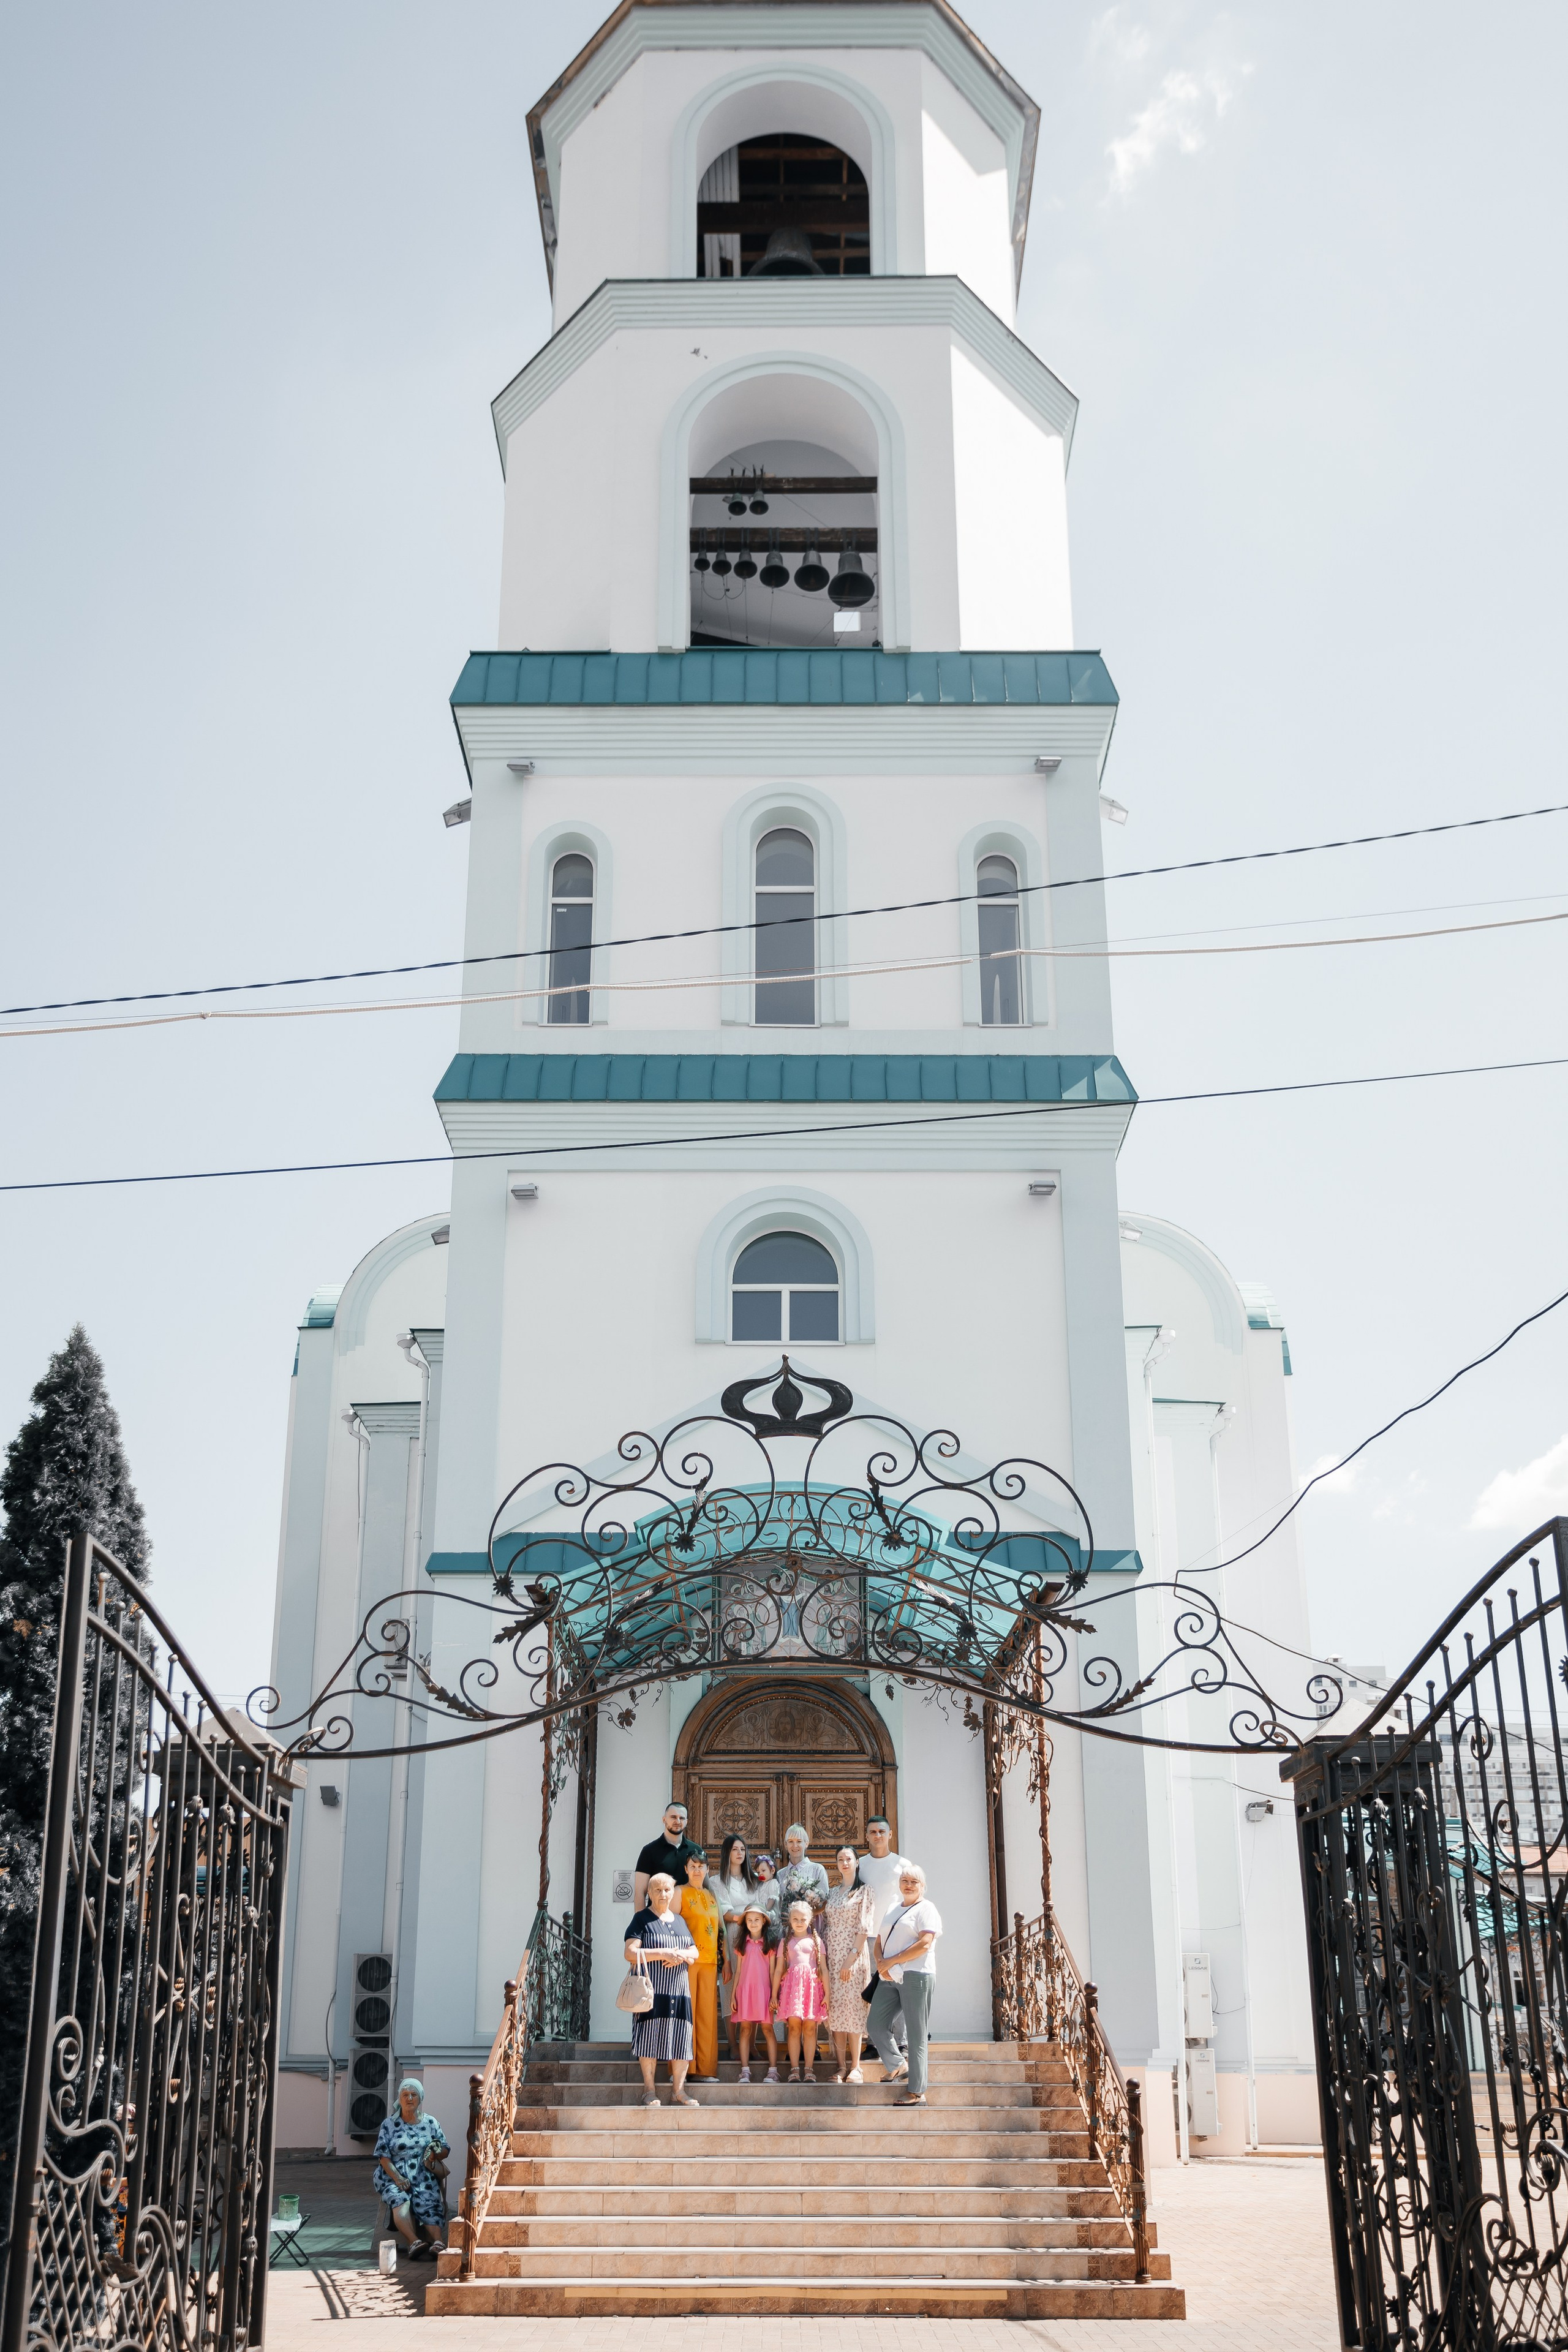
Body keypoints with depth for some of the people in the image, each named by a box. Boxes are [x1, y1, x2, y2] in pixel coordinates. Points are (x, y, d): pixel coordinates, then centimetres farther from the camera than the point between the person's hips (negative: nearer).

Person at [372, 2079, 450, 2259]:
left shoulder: (430, 2122, 17)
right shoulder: (389, 2124, 11)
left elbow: (445, 2150, 16)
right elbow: (383, 2156, 2)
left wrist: (436, 2154, -10)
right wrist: (397, 2178, -14)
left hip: (424, 2177, 1)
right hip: (394, 2176, -1)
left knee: (427, 2203, -31)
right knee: (400, 2199, -35)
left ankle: (437, 2241, -54)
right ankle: (415, 2242, -53)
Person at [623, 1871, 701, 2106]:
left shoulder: (679, 1921, 20)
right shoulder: (642, 1919, 2)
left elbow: (695, 1953, 19)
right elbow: (630, 1953, -10)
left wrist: (682, 1955, -4)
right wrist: (664, 1954, -14)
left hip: (679, 1990, 5)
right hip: (651, 1989, -5)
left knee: (681, 2039, -1)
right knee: (650, 2037, -7)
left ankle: (678, 2091, 4)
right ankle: (649, 2091, 0)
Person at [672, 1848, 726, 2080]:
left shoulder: (712, 1895, 19)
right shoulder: (680, 1892, 3)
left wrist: (727, 1961, 14)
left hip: (709, 1961, 5)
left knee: (707, 2014, 3)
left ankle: (704, 2069, 6)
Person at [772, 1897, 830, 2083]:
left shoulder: (816, 1941, 14)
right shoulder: (786, 1942, 15)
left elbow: (824, 1968, 9)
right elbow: (778, 1969, 12)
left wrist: (827, 1993, 1)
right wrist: (774, 1994, 6)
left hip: (812, 1984, 0)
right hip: (792, 1984, 0)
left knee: (810, 2028, -4)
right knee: (794, 2027, -8)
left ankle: (809, 2069, -1)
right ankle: (794, 2069, -5)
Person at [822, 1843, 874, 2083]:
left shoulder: (864, 1891, 0)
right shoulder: (831, 1892, 16)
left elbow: (864, 1928, -8)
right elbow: (825, 1926, 15)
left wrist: (851, 1958, -15)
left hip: (854, 1954, -5)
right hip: (831, 1954, 5)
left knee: (853, 2007, -7)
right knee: (835, 2008, 1)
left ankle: (855, 2067, -4)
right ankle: (842, 2066, 4)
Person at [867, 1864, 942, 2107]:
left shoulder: (926, 1909, -3)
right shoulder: (893, 1909, 21)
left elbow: (925, 1944, -15)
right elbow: (880, 1941, 19)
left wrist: (891, 1961, -13)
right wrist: (881, 1963, -3)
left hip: (916, 1976, -7)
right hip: (890, 1978, 8)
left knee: (916, 2035, -4)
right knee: (876, 2025, 3)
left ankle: (917, 2092, 0)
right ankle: (896, 2067, 23)